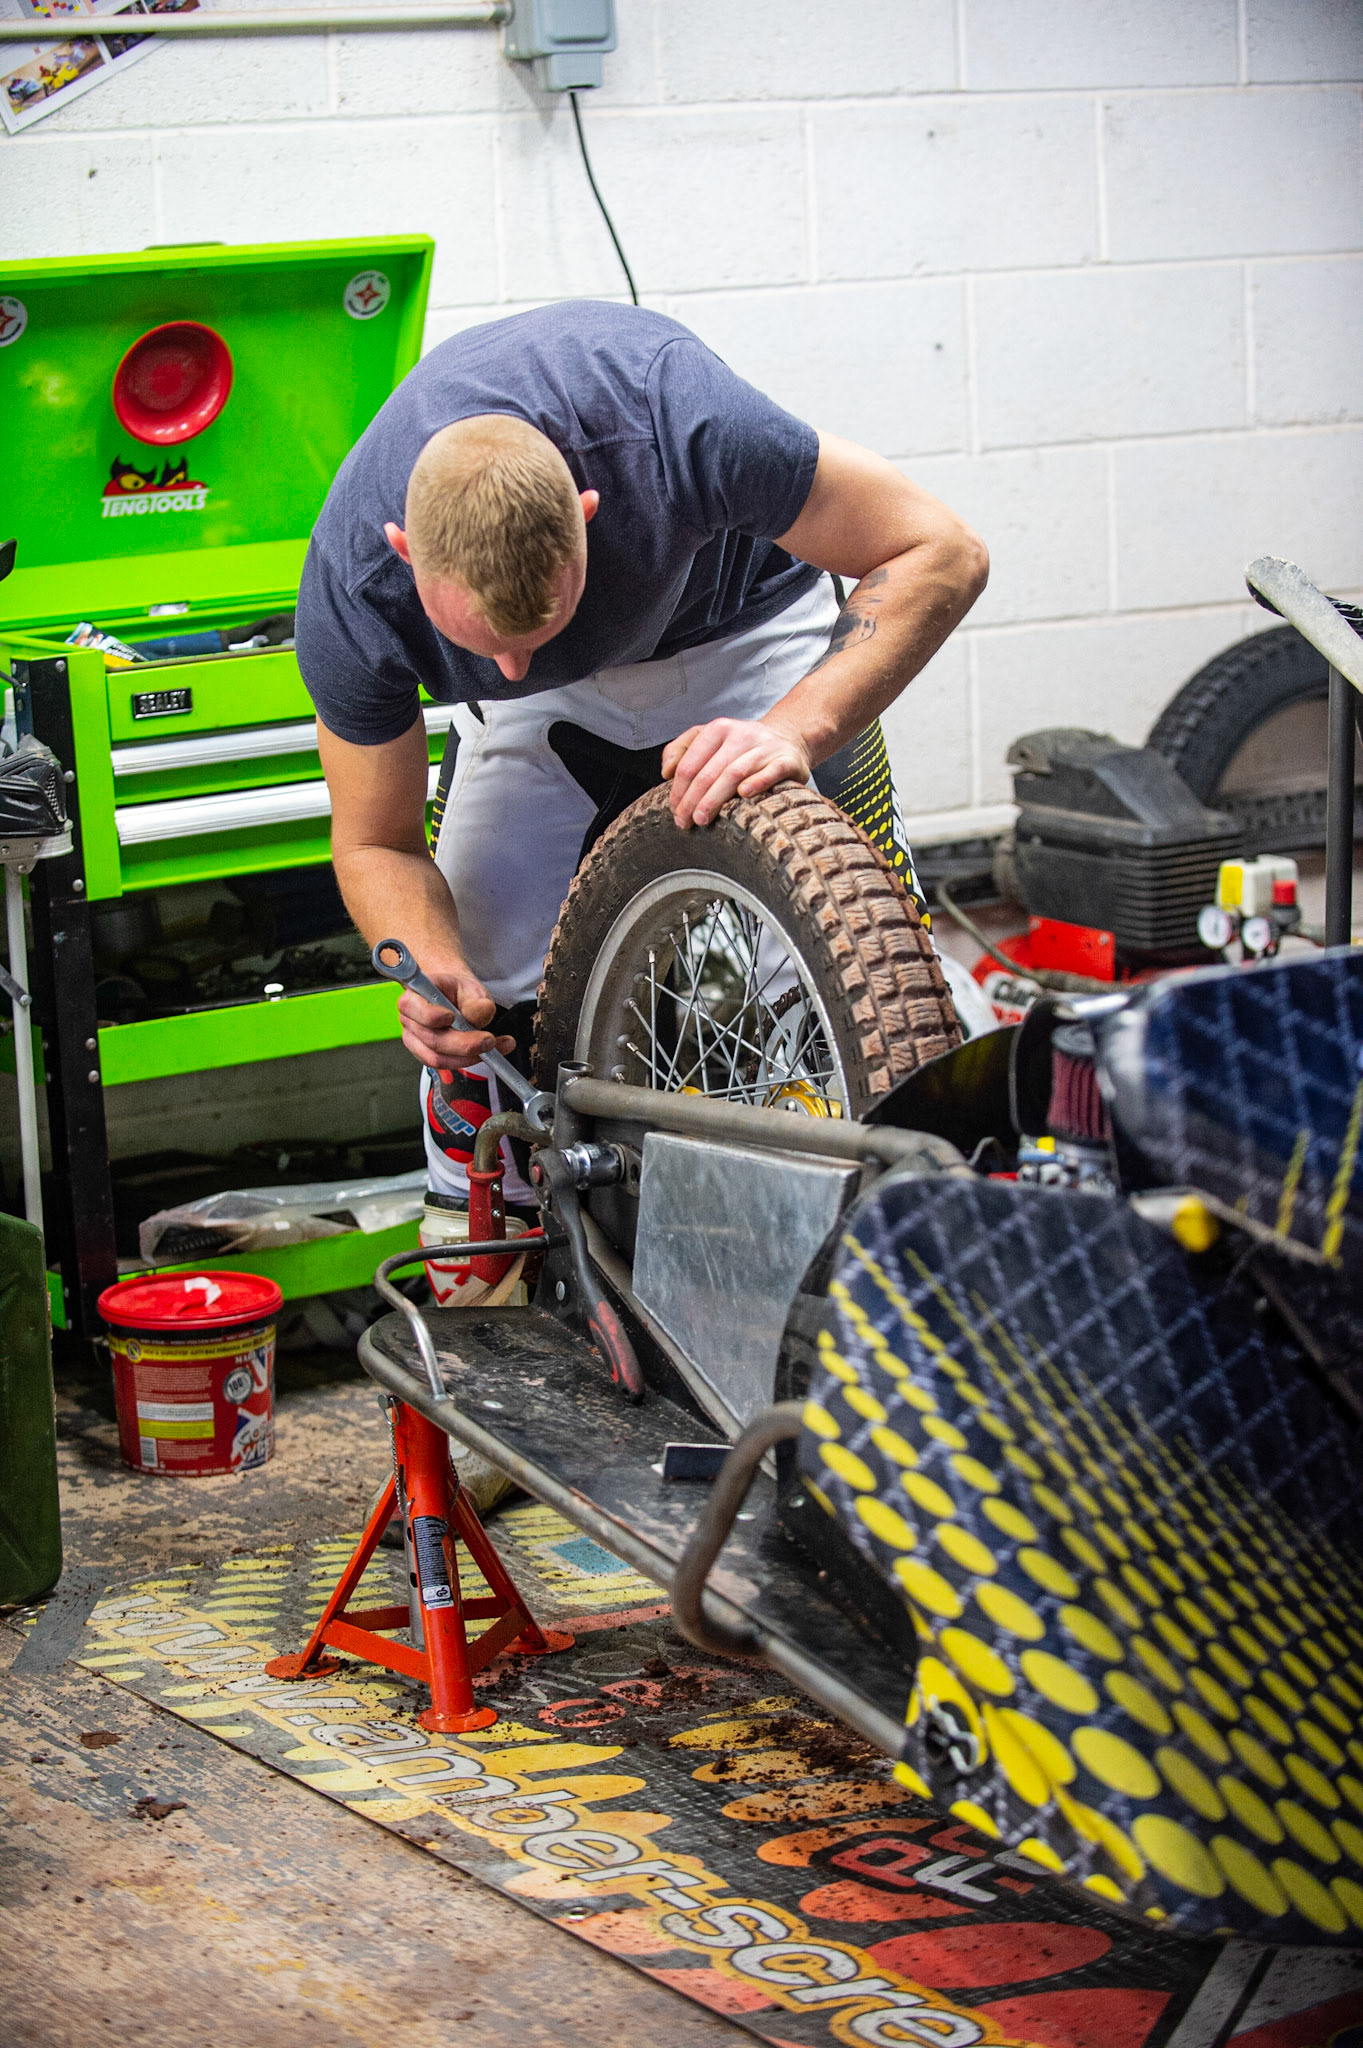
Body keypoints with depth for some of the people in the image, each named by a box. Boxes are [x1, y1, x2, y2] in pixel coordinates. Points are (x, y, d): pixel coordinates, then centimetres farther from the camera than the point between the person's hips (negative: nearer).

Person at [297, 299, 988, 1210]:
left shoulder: (670, 417, -43)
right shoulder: (351, 592, -33)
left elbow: (941, 553, -32)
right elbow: (376, 844, -16)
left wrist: (796, 728, -46)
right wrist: (432, 971, -38)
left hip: (743, 627, -1)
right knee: (484, 1006, -7)